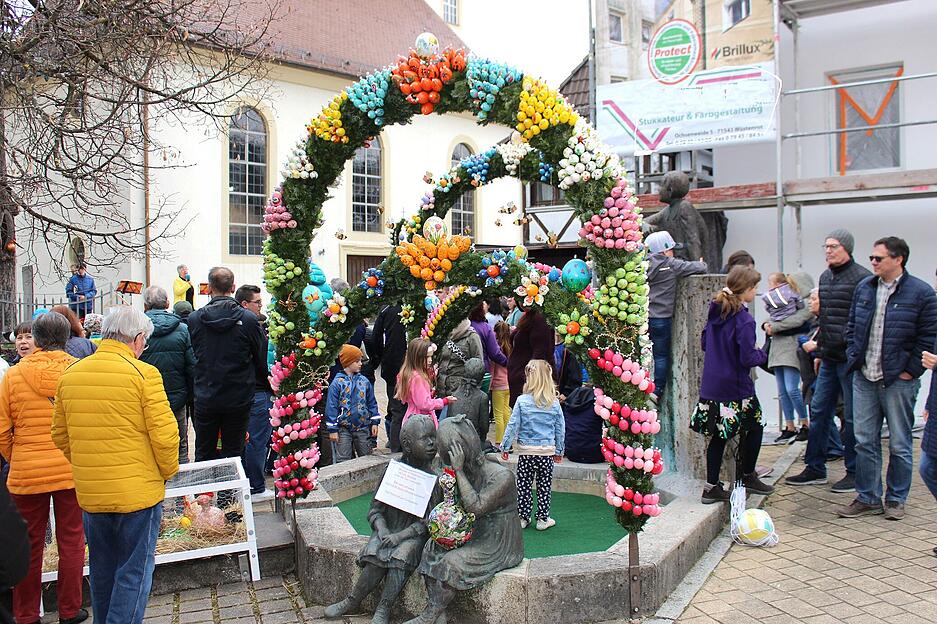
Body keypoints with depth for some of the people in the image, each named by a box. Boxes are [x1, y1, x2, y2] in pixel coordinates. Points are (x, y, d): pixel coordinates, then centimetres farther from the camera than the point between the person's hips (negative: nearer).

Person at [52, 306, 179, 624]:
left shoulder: (70, 374, 3)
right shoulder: (143, 373, -14)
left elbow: (60, 436, 10)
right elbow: (164, 434, -15)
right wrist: (167, 471, 2)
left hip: (89, 492, 6)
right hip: (138, 490, -5)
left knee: (102, 570, 21)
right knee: (135, 570, 6)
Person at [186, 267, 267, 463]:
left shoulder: (194, 319, -7)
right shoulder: (249, 319, -11)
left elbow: (191, 358, 4)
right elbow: (262, 358, -4)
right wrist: (250, 381, 14)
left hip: (205, 399, 1)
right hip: (239, 398, -1)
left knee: (204, 455, 14)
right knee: (233, 454, 9)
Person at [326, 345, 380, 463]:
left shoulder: (364, 381, 3)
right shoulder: (337, 382, -9)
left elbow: (371, 402, 9)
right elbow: (331, 407, -8)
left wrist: (375, 422, 6)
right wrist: (332, 429, -9)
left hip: (362, 428, 4)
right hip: (344, 429, -3)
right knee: (344, 460, 1)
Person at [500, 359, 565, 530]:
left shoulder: (522, 401, -10)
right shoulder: (554, 402, -4)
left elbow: (513, 425, -8)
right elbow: (560, 428, 3)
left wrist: (505, 446, 1)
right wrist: (559, 450, 14)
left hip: (526, 450, -1)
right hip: (547, 450, 1)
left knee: (523, 485, 11)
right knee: (544, 486, 12)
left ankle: (523, 518, 19)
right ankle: (542, 519, 19)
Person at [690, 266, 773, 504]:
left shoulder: (716, 311, 5)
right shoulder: (743, 320, -19)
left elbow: (704, 342, 14)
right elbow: (748, 358, -20)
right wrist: (762, 354, -1)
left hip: (711, 386, 7)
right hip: (735, 388, -7)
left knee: (718, 436, 13)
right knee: (754, 428, 15)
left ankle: (712, 486, 14)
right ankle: (747, 477, 27)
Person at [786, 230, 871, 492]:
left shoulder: (862, 278, -11)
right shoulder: (825, 277, 14)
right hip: (829, 359, 8)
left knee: (852, 418, 2)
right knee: (818, 412, 10)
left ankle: (855, 473, 15)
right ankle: (815, 469, 20)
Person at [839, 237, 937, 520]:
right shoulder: (864, 287, 8)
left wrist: (911, 370, -9)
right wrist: (854, 357, 6)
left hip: (898, 380, -4)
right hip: (864, 379, 5)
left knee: (900, 444, 8)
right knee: (865, 441, 9)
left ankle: (896, 499, 22)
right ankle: (868, 498, 19)